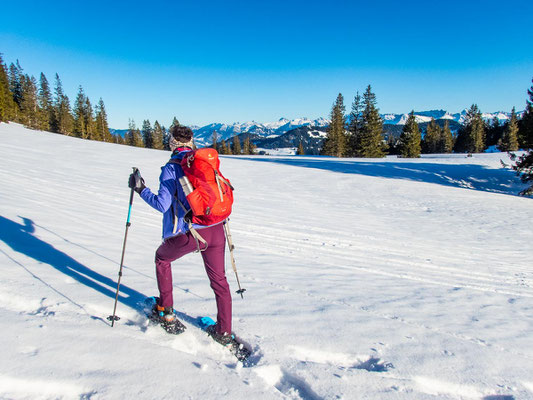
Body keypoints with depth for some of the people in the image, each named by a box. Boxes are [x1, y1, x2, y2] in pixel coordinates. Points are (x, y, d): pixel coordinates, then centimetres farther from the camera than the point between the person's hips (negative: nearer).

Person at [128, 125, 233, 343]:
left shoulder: (172, 167, -4)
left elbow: (162, 205, -9)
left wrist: (141, 189, 4)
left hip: (188, 234, -4)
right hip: (216, 231, 4)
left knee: (162, 258, 26)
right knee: (219, 280, 15)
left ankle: (166, 312, 33)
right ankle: (224, 332, 24)